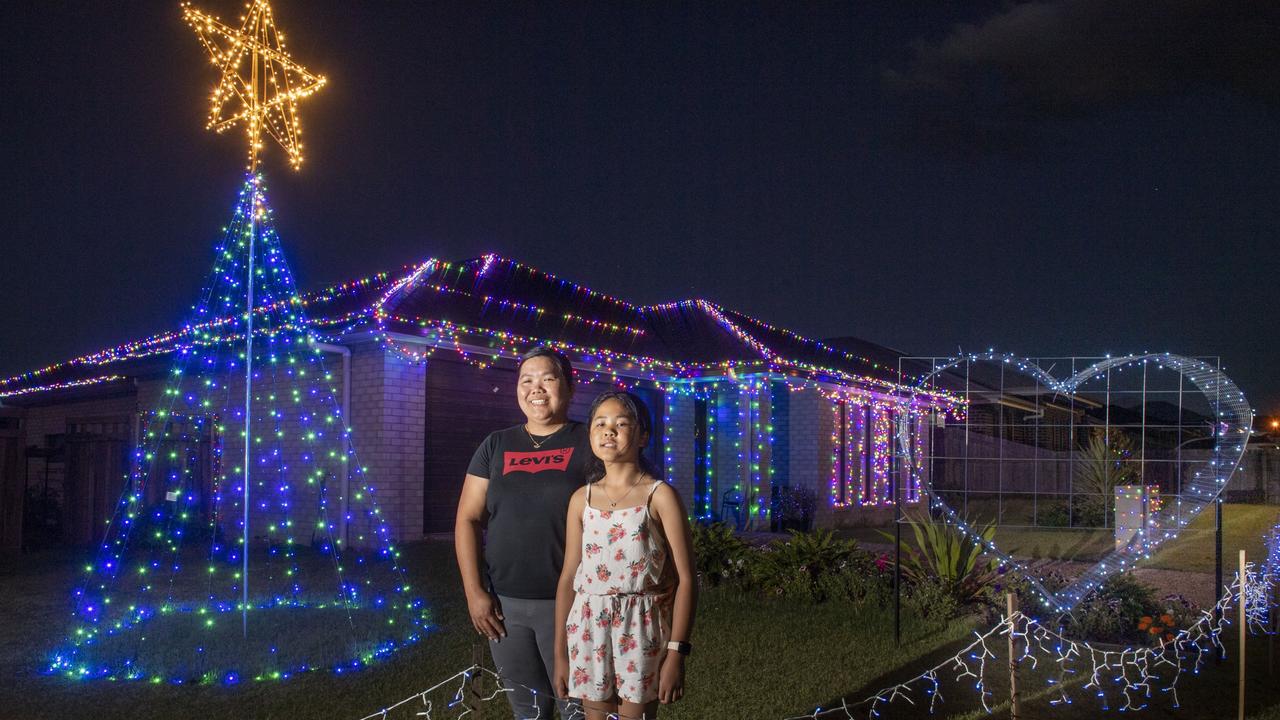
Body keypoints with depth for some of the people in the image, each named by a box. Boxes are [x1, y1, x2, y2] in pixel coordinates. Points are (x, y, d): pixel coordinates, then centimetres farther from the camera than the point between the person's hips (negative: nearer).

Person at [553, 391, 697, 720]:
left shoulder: (660, 496, -5)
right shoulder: (582, 499, 6)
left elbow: (685, 578, -8)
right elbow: (568, 577, 9)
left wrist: (677, 653, -13)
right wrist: (560, 653, 8)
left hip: (641, 631, -3)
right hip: (589, 630, 3)